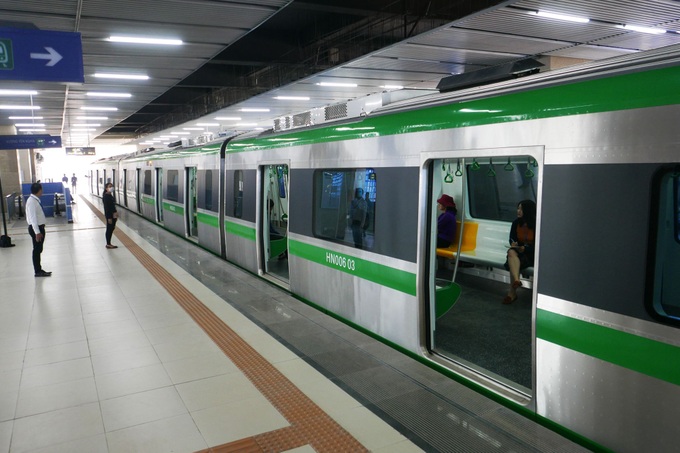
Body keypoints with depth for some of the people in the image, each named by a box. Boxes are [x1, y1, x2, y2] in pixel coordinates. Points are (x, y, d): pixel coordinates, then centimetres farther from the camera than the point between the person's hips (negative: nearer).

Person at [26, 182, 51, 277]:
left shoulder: (35, 200, 8)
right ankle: (38, 271, 8)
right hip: (35, 228, -9)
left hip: (39, 227, 9)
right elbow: (33, 218, -23)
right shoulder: (32, 201, -20)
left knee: (38, 250, 16)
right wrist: (37, 232, -24)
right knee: (37, 250, 0)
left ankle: (38, 269, 25)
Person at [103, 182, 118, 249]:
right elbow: (106, 207, -19)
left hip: (113, 215, 9)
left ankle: (109, 243, 21)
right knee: (109, 229, -2)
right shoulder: (106, 196, -15)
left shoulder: (110, 195, 12)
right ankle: (108, 244, 6)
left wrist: (116, 215, 17)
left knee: (112, 228, 13)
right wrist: (109, 217, -21)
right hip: (109, 215, -9)